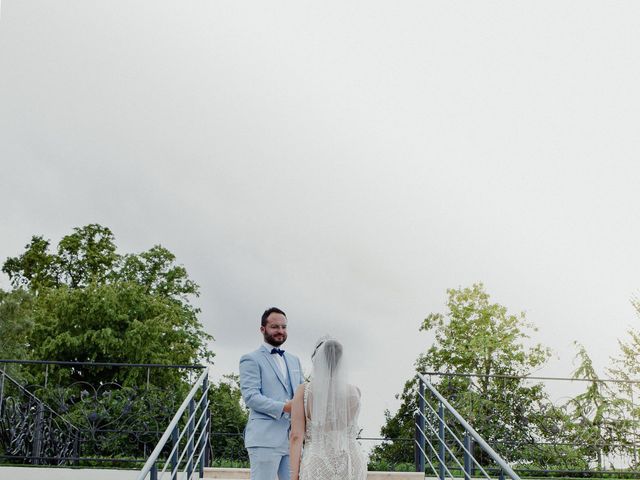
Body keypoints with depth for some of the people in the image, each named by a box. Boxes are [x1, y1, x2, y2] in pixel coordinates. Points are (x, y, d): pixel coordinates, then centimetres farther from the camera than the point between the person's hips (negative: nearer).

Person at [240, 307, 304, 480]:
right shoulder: (251, 360, 1)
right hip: (265, 438, -6)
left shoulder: (294, 360, 22)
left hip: (293, 438, 6)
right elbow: (250, 397, -10)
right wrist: (284, 407, -19)